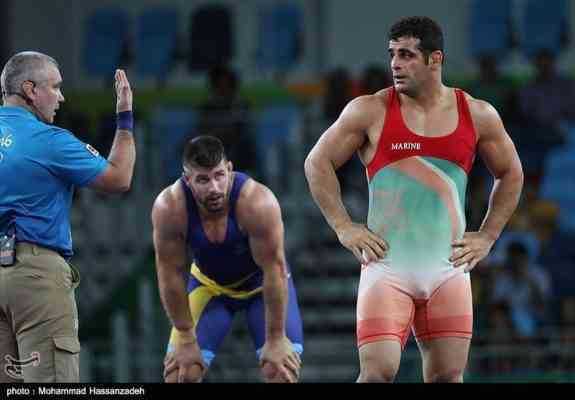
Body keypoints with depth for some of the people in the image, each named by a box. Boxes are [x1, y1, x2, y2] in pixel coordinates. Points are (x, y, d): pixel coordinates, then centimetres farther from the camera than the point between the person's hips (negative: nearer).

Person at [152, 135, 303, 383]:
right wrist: (186, 339, -15)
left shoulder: (257, 202, -37)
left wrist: (276, 339, -24)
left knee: (281, 368, -15)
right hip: (208, 284, 2)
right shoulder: (168, 208, -31)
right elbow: (171, 273, -20)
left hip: (262, 282, -2)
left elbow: (274, 270, -29)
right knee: (180, 369, -10)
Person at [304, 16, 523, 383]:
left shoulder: (478, 116, 5)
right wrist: (343, 227, -1)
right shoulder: (371, 111, -1)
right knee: (378, 371, -14)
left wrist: (487, 237, 11)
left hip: (448, 267, 2)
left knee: (448, 375, 3)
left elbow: (511, 174, 19)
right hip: (386, 266, -2)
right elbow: (318, 163, 6)